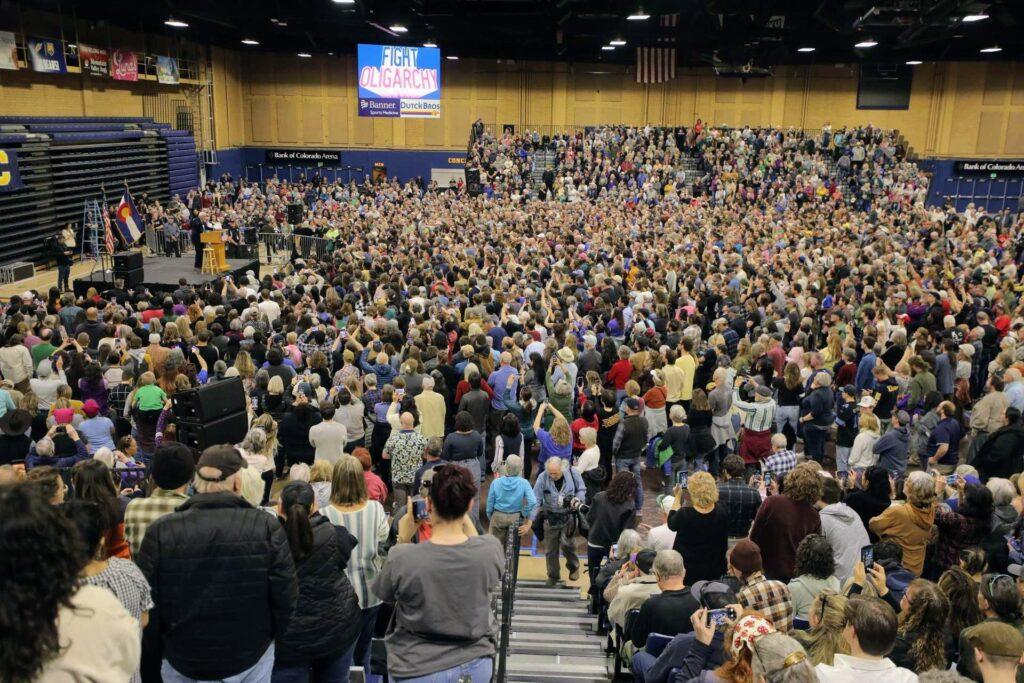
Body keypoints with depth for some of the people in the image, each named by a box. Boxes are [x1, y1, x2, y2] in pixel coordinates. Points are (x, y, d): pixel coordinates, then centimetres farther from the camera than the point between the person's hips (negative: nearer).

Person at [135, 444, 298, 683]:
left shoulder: (160, 531, -15)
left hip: (182, 663, 1)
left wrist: (163, 644, 11)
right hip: (251, 658, 0)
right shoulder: (267, 527, -17)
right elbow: (285, 598, -12)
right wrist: (269, 636, 7)